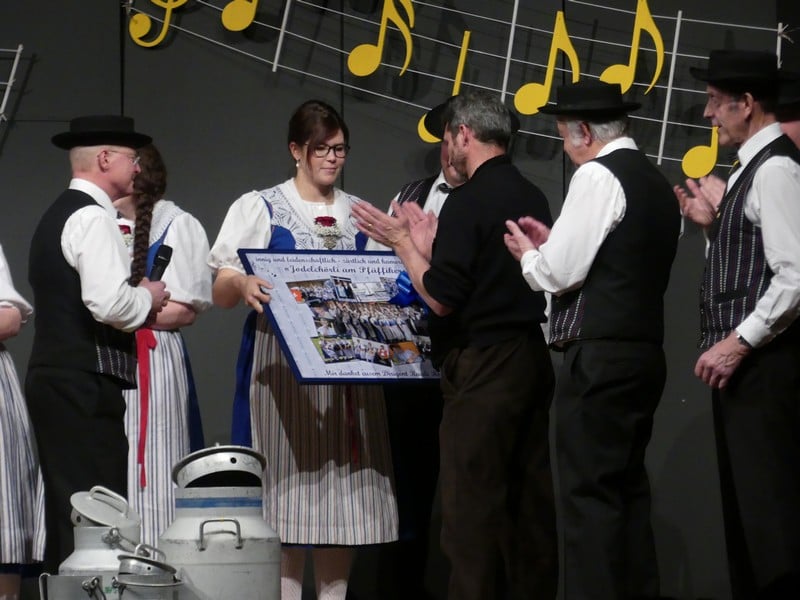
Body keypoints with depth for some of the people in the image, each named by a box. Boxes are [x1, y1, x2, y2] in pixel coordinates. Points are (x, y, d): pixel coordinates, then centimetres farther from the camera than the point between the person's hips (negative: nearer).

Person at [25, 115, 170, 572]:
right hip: (84, 383, -10)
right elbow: (108, 303, -23)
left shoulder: (57, 214, 19)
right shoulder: (93, 217, -11)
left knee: (66, 512, 11)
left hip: (53, 377, 10)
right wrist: (147, 299, -4)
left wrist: (138, 307, 15)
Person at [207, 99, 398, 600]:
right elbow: (221, 294, -3)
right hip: (281, 365, -3)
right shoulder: (259, 208, 3)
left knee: (343, 486, 2)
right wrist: (242, 284, -25)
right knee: (287, 484, -7)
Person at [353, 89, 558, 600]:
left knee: (472, 501, -7)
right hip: (531, 358, 8)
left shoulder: (469, 200, -14)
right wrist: (429, 245, 19)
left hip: (484, 366, -8)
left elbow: (442, 298, -16)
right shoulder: (531, 196, 10)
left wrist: (401, 243, -4)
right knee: (529, 496, 9)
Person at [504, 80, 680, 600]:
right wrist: (552, 243, 18)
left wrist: (528, 255, 7)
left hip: (599, 357, -9)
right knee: (628, 489, 12)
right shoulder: (657, 182, 16)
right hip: (645, 352, 9)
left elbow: (560, 273, -13)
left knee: (589, 494, -8)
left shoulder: (598, 176, -10)